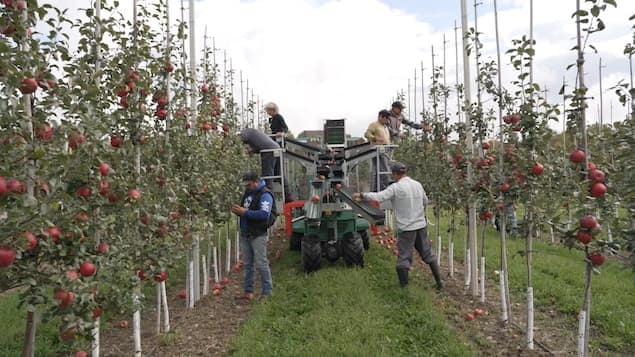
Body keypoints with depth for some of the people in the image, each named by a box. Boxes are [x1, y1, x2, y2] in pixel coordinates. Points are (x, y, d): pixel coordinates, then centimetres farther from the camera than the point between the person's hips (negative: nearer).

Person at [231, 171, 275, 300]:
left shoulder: (265, 195, -13)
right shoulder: (247, 193, 14)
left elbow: (264, 213, -25)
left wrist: (245, 212, -24)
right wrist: (237, 211, 0)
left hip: (258, 235, -8)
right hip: (245, 235, 8)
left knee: (261, 264, -3)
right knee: (248, 264, 13)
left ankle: (267, 292, 7)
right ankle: (248, 291, 22)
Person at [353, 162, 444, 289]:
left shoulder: (396, 187, -14)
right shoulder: (417, 184, 5)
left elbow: (378, 197, -22)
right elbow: (425, 201, 19)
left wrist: (361, 195, -11)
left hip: (406, 228, -6)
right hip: (421, 226, 6)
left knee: (403, 258, 3)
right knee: (428, 254, 16)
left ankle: (404, 287, 7)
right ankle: (439, 282, 22)